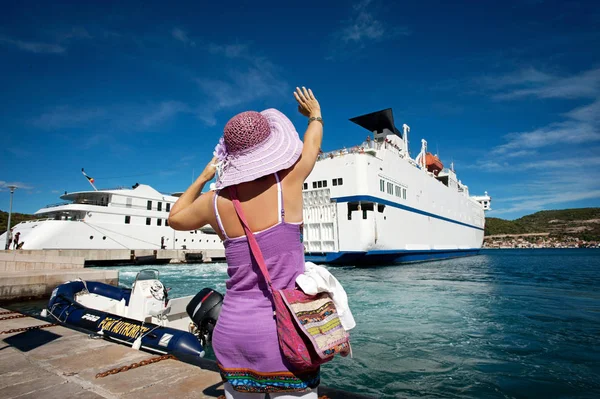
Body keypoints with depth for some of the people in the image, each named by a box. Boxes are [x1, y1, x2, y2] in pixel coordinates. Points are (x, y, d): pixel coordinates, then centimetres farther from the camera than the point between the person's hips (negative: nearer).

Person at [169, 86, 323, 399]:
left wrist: (202, 178, 27)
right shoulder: (286, 182, -10)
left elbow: (175, 219, 20)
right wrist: (315, 115, 32)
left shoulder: (214, 201, -2)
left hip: (232, 330, 4)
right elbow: (311, 146, 12)